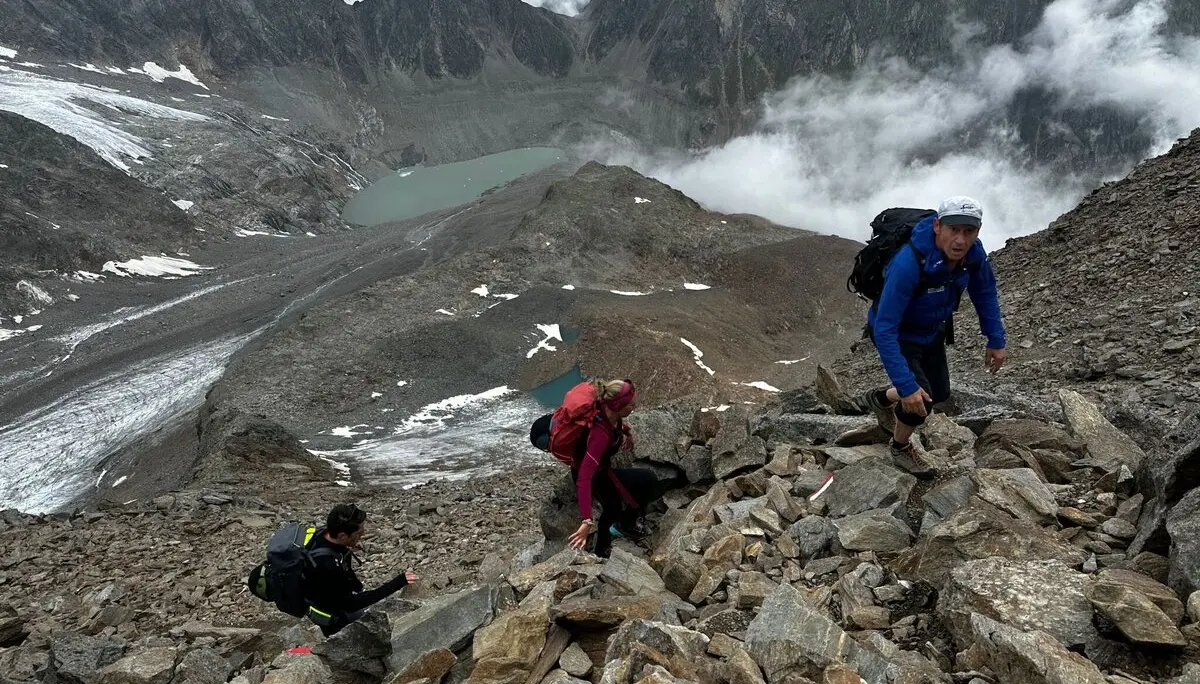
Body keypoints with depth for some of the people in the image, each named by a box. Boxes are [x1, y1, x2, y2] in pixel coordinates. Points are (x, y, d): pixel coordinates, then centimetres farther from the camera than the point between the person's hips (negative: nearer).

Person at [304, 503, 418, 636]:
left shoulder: (324, 534, -16)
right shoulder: (327, 566, -39)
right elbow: (351, 604, -29)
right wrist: (396, 584, -33)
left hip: (338, 599, 8)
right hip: (332, 616, -8)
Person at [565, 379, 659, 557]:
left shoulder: (608, 412, -20)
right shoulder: (601, 433, -42)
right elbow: (584, 477, -48)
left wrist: (626, 432, 25)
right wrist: (587, 521, -54)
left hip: (599, 467, 8)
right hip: (595, 475, -8)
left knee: (612, 509, 30)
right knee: (649, 481, -14)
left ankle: (600, 552, 53)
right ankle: (626, 523, 9)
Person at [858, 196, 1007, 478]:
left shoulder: (973, 252, -21)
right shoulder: (908, 263, -41)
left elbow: (984, 292, 1)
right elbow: (885, 330, -40)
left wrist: (996, 340, 1)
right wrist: (906, 386, -41)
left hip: (932, 330, 7)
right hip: (897, 334, -7)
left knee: (939, 392, 17)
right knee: (919, 398, -17)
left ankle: (880, 399, 47)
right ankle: (901, 448, 17)